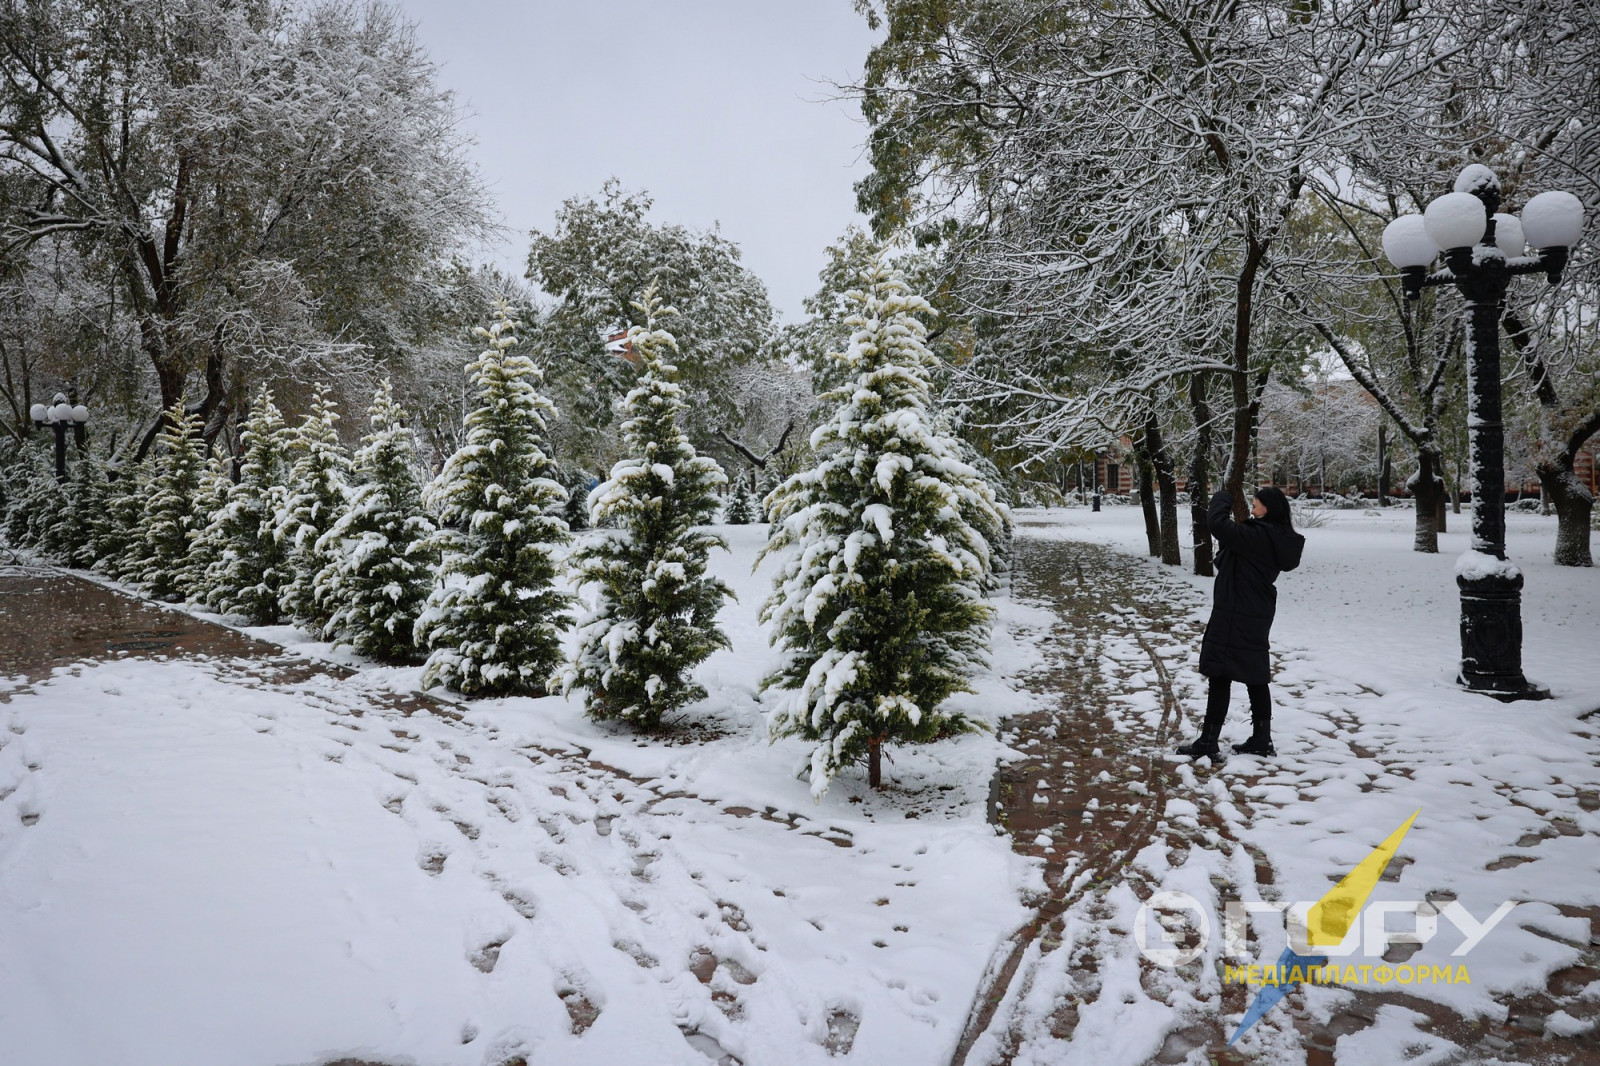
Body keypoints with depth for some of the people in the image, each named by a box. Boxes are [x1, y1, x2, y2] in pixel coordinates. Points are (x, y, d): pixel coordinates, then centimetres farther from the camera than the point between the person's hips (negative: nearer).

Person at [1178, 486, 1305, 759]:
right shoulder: (1279, 540, 8)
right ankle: (1261, 740, 21)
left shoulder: (1258, 536, -21)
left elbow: (1217, 522, -26)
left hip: (1235, 616, -9)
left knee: (1220, 675, -2)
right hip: (1257, 615, 9)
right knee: (1255, 676, 15)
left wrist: (1223, 498, -8)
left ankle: (1208, 742, 3)